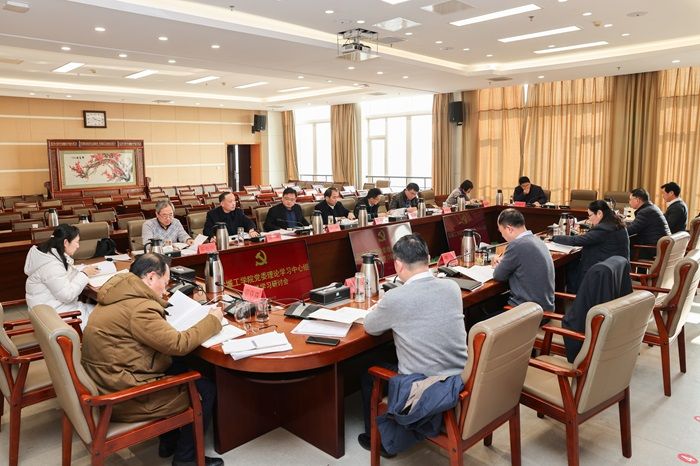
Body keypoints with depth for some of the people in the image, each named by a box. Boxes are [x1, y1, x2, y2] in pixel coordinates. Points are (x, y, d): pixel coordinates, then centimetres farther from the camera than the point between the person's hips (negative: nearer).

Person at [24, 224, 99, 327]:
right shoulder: (50, 265, -23)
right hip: (55, 314, -9)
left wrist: (84, 271, 0)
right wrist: (84, 274, -15)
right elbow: (67, 295, -23)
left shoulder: (53, 256, 6)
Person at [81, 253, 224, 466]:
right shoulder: (138, 307, -26)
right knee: (205, 389, 1)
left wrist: (160, 302, 8)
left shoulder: (118, 294, 5)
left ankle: (169, 442, 28)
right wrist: (212, 320, -11)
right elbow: (178, 344, -22)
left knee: (182, 368, 19)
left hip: (109, 382, 10)